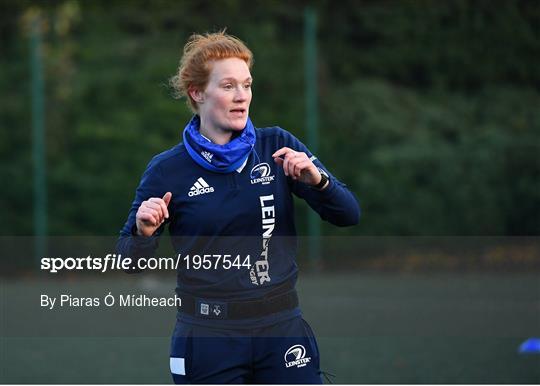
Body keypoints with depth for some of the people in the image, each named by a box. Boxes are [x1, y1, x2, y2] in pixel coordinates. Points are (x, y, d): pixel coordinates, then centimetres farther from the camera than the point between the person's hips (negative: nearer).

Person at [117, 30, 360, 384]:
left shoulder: (277, 147, 2)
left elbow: (348, 215, -1)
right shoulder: (168, 170, -2)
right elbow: (130, 259, 2)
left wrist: (316, 179, -20)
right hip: (208, 338, -1)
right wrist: (144, 232, -19)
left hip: (282, 329, 1)